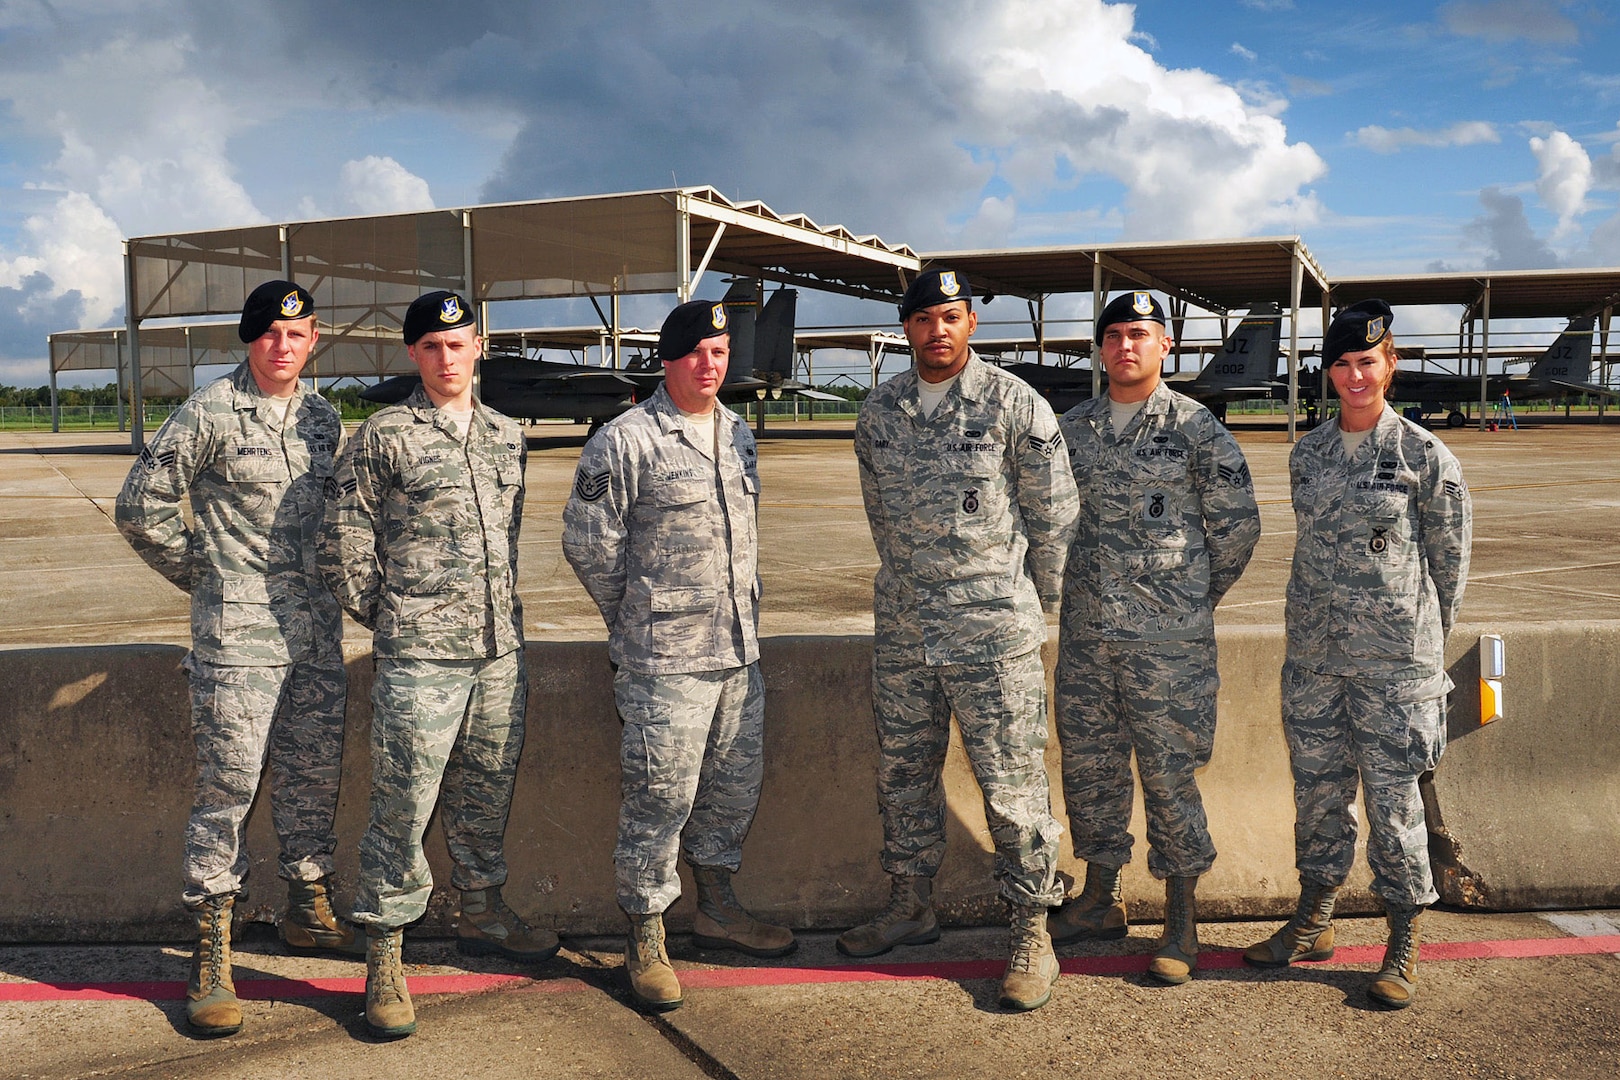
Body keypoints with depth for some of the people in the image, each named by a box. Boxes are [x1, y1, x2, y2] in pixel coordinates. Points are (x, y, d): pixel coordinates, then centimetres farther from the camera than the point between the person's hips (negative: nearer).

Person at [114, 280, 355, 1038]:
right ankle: (211, 954, 8)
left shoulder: (322, 415, 10)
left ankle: (309, 911, 31)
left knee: (314, 779, 14)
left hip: (318, 633, 6)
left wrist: (328, 581, 13)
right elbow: (141, 508, -2)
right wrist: (205, 575, 2)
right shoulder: (209, 413, -7)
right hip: (238, 636, -5)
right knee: (226, 791, -2)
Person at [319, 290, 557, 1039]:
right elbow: (343, 547, -1)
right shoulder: (383, 437, -4)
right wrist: (389, 619, 4)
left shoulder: (507, 437, 13)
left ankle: (483, 914, 36)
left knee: (485, 796, 17)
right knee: (403, 809, -1)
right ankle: (384, 960, 10)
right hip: (420, 657, -5)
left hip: (498, 653, 5)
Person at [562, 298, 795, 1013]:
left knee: (736, 785, 16)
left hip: (739, 651, 7)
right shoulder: (624, 442, -10)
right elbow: (588, 543, -6)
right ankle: (646, 940, 13)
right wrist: (638, 619, 2)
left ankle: (717, 910, 34)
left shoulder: (737, 435, 13)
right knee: (660, 798, -2)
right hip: (664, 660, -7)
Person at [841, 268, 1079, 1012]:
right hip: (900, 630, 5)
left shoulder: (1014, 405, -6)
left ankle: (1033, 934, 13)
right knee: (902, 774, 14)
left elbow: (1055, 513, 1)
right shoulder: (879, 409, 8)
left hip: (993, 631, -5)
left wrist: (1035, 602, 8)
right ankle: (911, 907, 32)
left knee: (1012, 785, 0)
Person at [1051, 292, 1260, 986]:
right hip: (1085, 632, 5)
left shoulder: (1196, 428, -4)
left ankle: (1181, 922, 16)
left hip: (1167, 638, -4)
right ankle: (1100, 901, 29)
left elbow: (1238, 525, 1)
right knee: (1088, 767, 12)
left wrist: (1192, 599, 8)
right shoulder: (1073, 428, 9)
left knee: (1169, 774, 2)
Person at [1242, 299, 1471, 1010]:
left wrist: (1423, 643, 6)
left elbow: (1450, 557, 2)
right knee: (1318, 791, 13)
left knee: (1393, 799, 1)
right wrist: (1317, 623, 14)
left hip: (1394, 664, -4)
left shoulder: (1425, 455, -4)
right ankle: (1313, 922, 27)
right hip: (1313, 659, 4)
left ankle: (1403, 943, 16)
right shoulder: (1307, 455, 8)